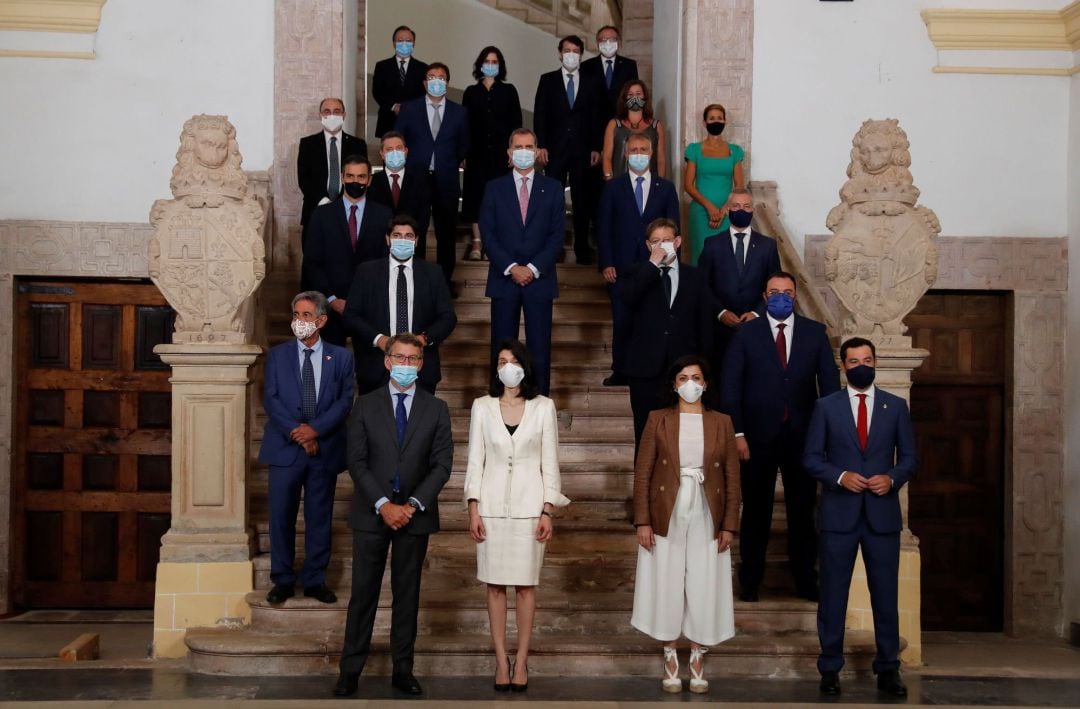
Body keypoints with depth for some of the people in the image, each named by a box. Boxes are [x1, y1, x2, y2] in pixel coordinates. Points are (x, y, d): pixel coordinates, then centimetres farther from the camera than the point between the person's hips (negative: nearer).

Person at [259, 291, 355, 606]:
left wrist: (315, 429, -15)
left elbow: (344, 401, -1)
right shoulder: (278, 355, 7)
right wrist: (296, 432, -13)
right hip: (285, 448, 0)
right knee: (281, 516, 0)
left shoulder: (341, 358, 7)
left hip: (325, 449, 0)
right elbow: (270, 399, -1)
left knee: (320, 517, 5)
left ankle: (315, 580, 15)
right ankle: (282, 580, 11)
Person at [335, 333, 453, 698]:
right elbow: (357, 462, -3)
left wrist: (413, 505, -13)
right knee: (363, 593, 2)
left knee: (407, 594, 7)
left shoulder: (436, 409, 4)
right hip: (371, 515, -1)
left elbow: (442, 465, -1)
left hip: (414, 516, 1)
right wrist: (383, 504, -14)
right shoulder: (366, 405, 3)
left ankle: (403, 670, 14)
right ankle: (350, 671, 8)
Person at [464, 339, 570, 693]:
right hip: (492, 503, 1)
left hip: (529, 503, -1)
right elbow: (475, 460, 4)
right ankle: (501, 660, 10)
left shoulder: (544, 407, 1)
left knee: (526, 583, 1)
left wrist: (547, 511, -4)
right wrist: (473, 509, -3)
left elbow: (549, 462, 2)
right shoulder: (482, 406, 4)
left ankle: (521, 661, 9)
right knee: (495, 583, 3)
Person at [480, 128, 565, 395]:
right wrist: (511, 268, -10)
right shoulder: (494, 188, 7)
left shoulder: (552, 188, 7)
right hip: (503, 278, 0)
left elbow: (557, 235, 1)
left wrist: (533, 268, -9)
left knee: (540, 346, 0)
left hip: (539, 278, 0)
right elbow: (488, 234, 1)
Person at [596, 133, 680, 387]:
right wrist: (606, 264, -5)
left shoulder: (666, 188, 9)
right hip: (621, 268, 0)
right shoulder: (613, 188, 7)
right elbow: (603, 228, 3)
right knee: (622, 322, 1)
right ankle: (620, 371, 10)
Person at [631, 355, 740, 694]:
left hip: (707, 519, 1)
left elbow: (732, 478, 4)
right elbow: (642, 473, -2)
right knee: (666, 588, 3)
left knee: (704, 590, 4)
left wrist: (729, 525, -2)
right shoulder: (658, 420, 0)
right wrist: (642, 521, -9)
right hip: (667, 517, -1)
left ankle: (697, 663, 17)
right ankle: (670, 662, 16)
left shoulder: (722, 422, 4)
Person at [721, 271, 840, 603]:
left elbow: (829, 382, 4)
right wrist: (737, 433, -9)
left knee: (802, 510, 8)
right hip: (759, 435, -1)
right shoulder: (746, 333, 1)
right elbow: (731, 385, -2)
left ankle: (805, 580, 19)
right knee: (756, 510, 7)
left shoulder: (815, 332, 5)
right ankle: (750, 581, 18)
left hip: (802, 435, 1)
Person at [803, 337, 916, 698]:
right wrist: (840, 476, -14)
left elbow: (909, 457, 9)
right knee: (833, 594, 4)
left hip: (882, 514, 1)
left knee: (885, 594, 5)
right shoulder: (825, 407, 4)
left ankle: (888, 670, 14)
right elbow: (811, 457, 2)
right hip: (839, 514, -1)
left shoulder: (896, 406, 8)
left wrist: (892, 478, -11)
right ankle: (830, 669, 12)